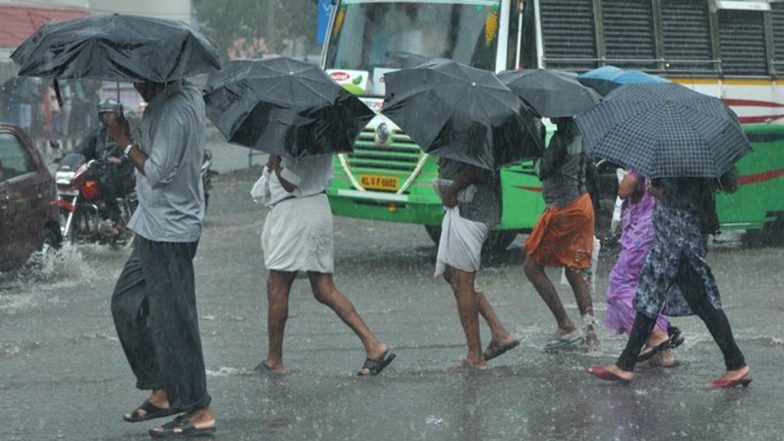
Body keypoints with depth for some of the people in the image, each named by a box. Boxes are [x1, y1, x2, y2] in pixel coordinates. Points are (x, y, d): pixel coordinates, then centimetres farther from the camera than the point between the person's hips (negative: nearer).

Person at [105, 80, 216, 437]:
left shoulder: (172, 111, -22)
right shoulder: (188, 95, 9)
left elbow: (158, 173, -24)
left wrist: (124, 141, -14)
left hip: (167, 232, -11)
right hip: (156, 228, 11)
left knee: (173, 320, -5)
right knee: (126, 304, 19)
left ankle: (199, 412, 1)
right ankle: (165, 391, 24)